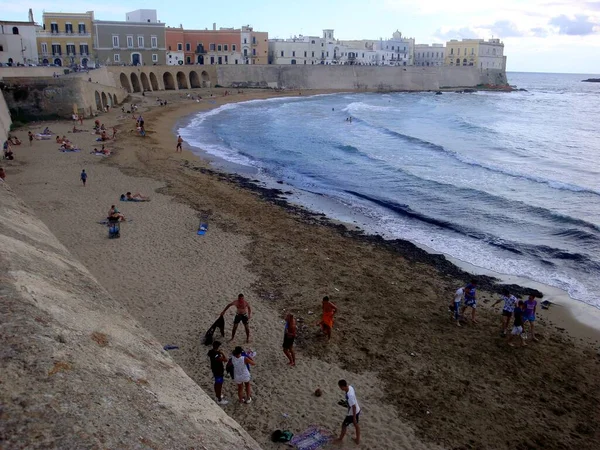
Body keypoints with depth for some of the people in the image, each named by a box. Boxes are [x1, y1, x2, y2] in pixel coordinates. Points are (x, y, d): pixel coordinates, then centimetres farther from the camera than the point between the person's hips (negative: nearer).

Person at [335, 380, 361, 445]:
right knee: (356, 425, 26)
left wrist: (354, 417, -19)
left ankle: (340, 439, 37)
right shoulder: (350, 387, -12)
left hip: (352, 414, -8)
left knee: (344, 425, 15)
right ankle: (358, 440, 43)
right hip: (357, 410, 8)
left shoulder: (349, 396, -38)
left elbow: (354, 407, -29)